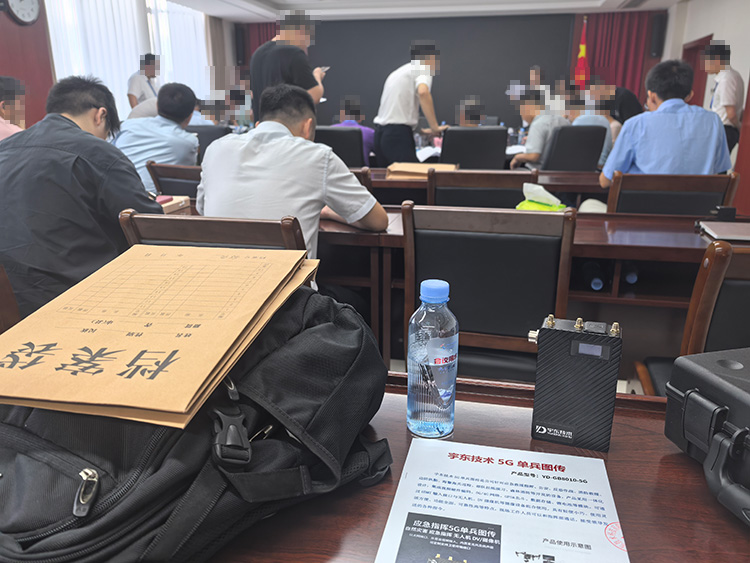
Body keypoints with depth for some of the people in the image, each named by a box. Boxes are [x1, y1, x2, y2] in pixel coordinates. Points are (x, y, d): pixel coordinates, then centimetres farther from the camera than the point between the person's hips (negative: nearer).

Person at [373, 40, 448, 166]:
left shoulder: (399, 71, 25)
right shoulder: (423, 69, -1)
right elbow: (423, 92, -23)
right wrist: (435, 128, -20)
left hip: (380, 132, 9)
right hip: (398, 133, -9)